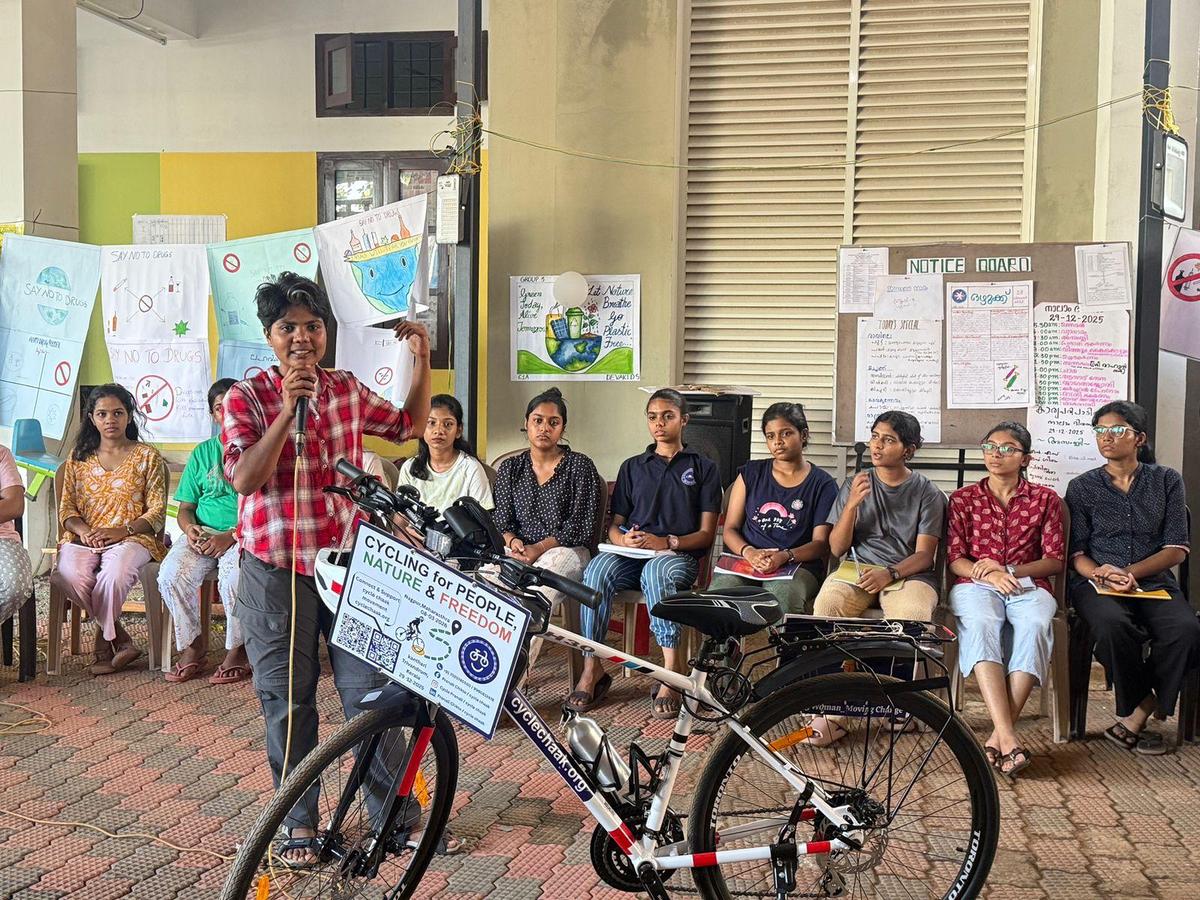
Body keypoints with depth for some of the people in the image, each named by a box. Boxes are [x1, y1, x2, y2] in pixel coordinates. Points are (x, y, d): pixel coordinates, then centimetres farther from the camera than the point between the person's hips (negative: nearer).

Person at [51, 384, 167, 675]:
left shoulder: (146, 456, 9)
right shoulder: (78, 457, 18)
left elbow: (157, 512, 2)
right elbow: (66, 508, 13)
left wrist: (123, 531, -14)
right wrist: (82, 530, -10)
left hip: (131, 538, -3)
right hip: (83, 538, 3)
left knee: (114, 574, -37)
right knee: (69, 576, -32)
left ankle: (104, 640, -9)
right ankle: (121, 640, -12)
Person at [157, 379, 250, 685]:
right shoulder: (203, 453, 17)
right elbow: (185, 507, 17)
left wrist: (231, 536, -17)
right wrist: (190, 528, -8)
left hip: (246, 535, -4)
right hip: (202, 533, 4)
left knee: (233, 578, -35)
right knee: (171, 574, -25)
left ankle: (237, 651, -12)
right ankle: (192, 647, -7)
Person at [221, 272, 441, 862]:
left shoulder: (348, 390, 7)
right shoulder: (246, 398, -4)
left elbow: (409, 425, 21)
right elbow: (244, 478, -17)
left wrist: (421, 360, 9)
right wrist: (287, 410, -23)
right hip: (277, 569, -2)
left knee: (370, 691, 2)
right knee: (287, 701, 7)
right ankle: (299, 821, 23)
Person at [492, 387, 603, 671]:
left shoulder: (580, 466, 6)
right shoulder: (510, 468, 19)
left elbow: (580, 526, -2)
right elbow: (501, 520, 12)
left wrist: (540, 547, -15)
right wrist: (513, 541, -12)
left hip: (565, 550, -3)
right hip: (519, 550, 3)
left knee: (535, 594, -38)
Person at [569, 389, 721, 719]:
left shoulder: (703, 468, 15)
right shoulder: (633, 467, 25)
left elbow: (706, 534, 5)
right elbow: (615, 525, 19)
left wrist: (666, 542, -13)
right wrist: (623, 538, -6)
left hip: (680, 556, -3)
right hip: (631, 555, 3)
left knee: (656, 570, -40)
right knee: (598, 568, -32)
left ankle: (671, 668, -39)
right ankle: (591, 667, -31)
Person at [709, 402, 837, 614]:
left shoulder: (822, 483, 10)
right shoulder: (751, 473, 18)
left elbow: (821, 543, 2)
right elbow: (730, 529, 13)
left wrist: (785, 556, -17)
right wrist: (749, 552, -10)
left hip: (797, 565, -2)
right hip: (745, 560, 2)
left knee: (783, 597, -38)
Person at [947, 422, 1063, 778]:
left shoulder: (1044, 499, 16)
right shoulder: (963, 498, 17)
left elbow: (1055, 560, 8)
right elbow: (954, 558, 7)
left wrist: (1008, 570, -9)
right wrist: (987, 576, -14)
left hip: (1028, 584, 0)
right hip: (975, 584, 0)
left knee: (1033, 627, -36)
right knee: (980, 625, -37)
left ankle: (998, 737, -39)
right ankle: (1009, 738, -47)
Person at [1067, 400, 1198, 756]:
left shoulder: (1167, 480, 11)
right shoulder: (1082, 487, 10)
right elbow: (1076, 554, 4)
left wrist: (1130, 573, -12)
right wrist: (1102, 574, -18)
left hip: (1154, 581, 1)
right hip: (1097, 584, -1)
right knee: (1113, 625, -36)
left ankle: (1135, 717, -15)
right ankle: (1143, 706, -11)